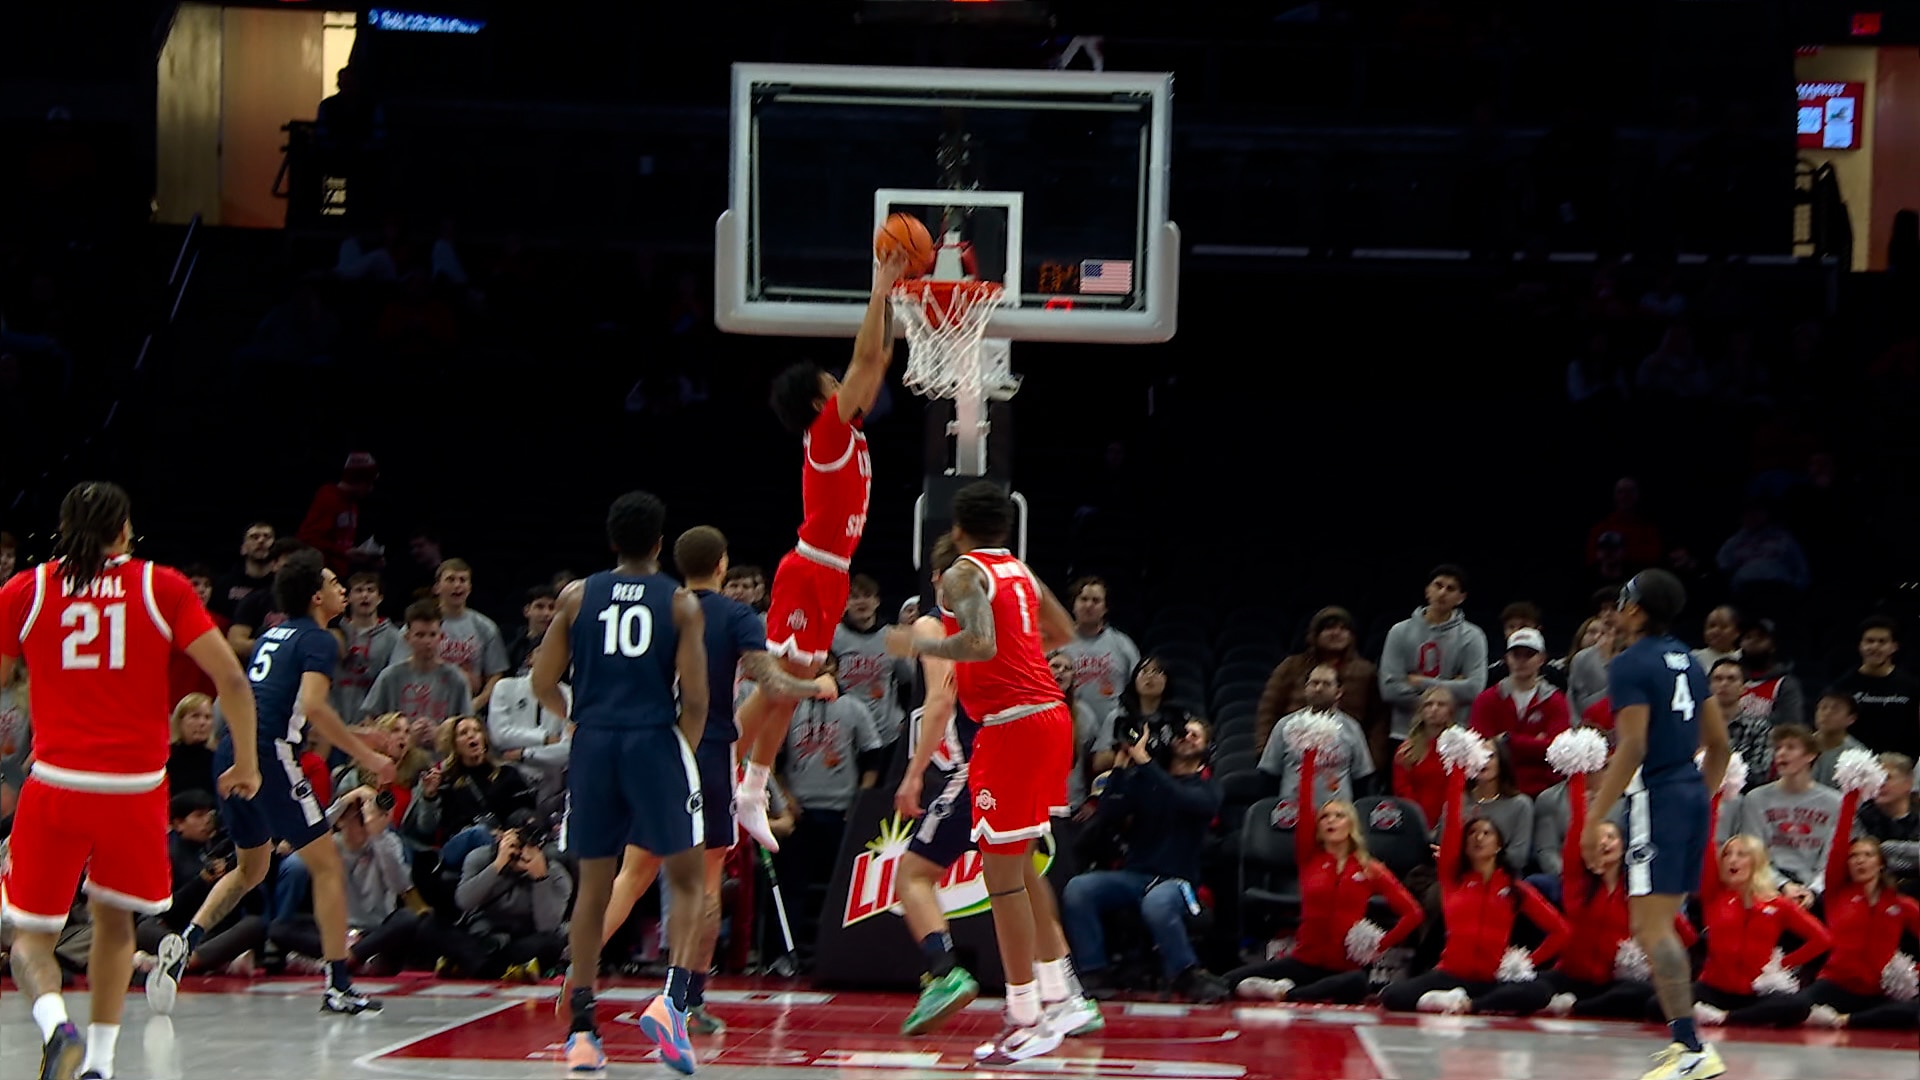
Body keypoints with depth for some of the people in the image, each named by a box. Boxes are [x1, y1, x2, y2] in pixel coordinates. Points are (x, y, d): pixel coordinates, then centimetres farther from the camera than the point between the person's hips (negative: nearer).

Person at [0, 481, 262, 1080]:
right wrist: (247, 764, 12)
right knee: (114, 919, 24)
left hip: (56, 785, -1)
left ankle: (54, 1022, -22)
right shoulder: (163, 589, 4)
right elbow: (231, 680, -1)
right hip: (137, 787, 1)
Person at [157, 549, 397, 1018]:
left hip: (232, 754, 8)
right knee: (327, 865, 1)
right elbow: (314, 706, -19)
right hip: (270, 755, -8)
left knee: (251, 868, 25)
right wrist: (367, 756, -15)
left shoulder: (272, 635, 21)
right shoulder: (319, 640, -4)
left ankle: (184, 943, 6)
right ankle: (339, 987, -1)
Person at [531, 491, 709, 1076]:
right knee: (685, 880, 8)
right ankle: (672, 997, -13)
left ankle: (581, 1029, 8)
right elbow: (695, 698, -4)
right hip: (655, 741, -3)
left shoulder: (577, 596, 7)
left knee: (593, 886, 10)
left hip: (594, 744, 3)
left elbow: (544, 684, 7)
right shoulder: (681, 604, 1)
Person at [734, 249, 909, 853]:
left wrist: (893, 297, 13)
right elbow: (866, 357, -16)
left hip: (829, 576, 9)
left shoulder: (847, 431, 12)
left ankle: (751, 798, 15)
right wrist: (879, 290, -11)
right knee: (775, 686, -9)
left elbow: (879, 360, 19)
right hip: (809, 573, -9)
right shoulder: (827, 430, -11)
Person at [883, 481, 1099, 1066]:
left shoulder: (964, 575, -8)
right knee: (1018, 864, 20)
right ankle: (1061, 995, 20)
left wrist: (916, 644, -12)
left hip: (1010, 726, -9)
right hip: (1050, 715, 9)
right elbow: (1063, 633, 31)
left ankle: (1025, 1021, -5)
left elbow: (981, 644, -24)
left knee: (1002, 871, -5)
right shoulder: (1022, 573, 16)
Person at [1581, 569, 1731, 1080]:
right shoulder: (1685, 659, 15)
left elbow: (1632, 747, -19)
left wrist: (1594, 818, -16)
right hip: (1692, 793, 9)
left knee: (1651, 927, -10)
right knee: (1660, 924, 16)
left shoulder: (1631, 665, -11)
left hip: (1656, 796, -9)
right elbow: (1720, 742, 18)